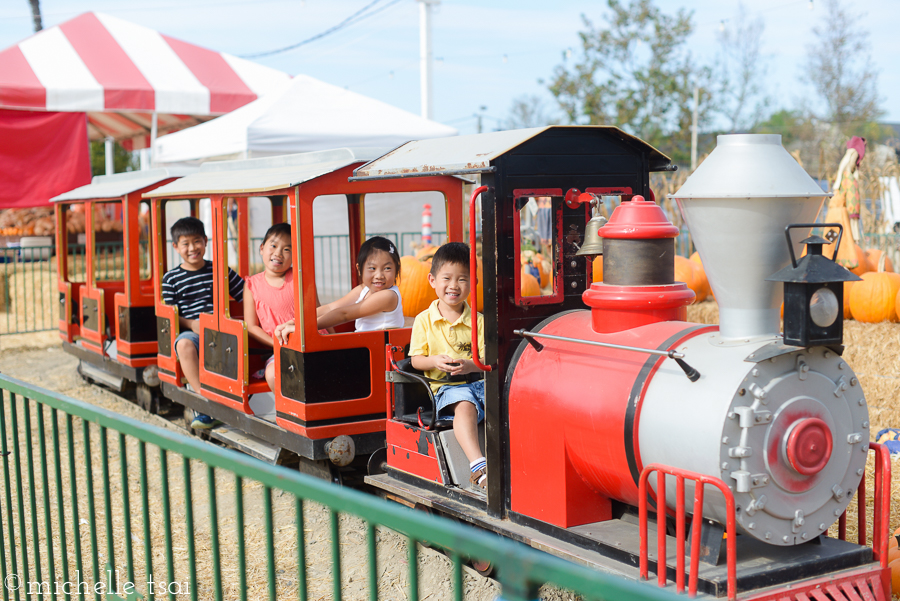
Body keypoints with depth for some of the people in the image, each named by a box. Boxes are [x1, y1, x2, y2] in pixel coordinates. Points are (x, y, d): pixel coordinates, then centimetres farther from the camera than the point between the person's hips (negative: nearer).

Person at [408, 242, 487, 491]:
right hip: (447, 387, -3)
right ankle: (478, 465, -49)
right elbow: (416, 359, 7)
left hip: (479, 381, 3)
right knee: (465, 405, -37)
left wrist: (470, 365, -17)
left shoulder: (478, 321, 10)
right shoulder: (424, 320, 7)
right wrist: (435, 361, -15)